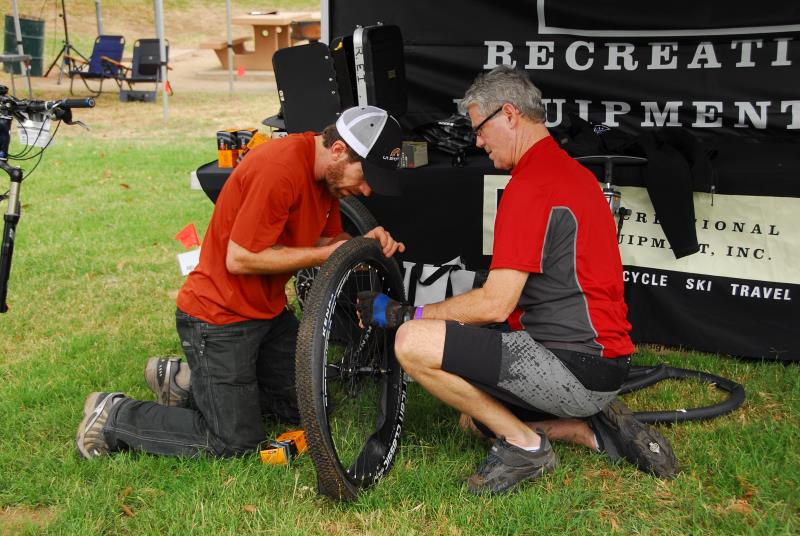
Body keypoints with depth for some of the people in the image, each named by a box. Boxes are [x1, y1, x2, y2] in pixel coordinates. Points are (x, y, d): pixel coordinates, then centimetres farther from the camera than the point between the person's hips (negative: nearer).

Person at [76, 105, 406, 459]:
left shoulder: (326, 170, 0)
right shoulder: (279, 169, -29)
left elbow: (327, 240, 9)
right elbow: (240, 259, -27)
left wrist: (365, 243, -13)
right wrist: (329, 253, -24)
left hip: (269, 310, 10)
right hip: (219, 318, -10)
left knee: (303, 407, 16)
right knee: (236, 442, -4)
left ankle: (185, 383, 25)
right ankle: (116, 417, 10)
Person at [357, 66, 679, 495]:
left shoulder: (531, 183, -17)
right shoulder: (573, 171, 15)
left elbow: (495, 303, -21)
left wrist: (404, 314, -10)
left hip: (575, 365, -11)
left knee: (413, 343, -20)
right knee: (475, 416, 28)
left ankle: (524, 443, -6)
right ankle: (597, 429, 12)